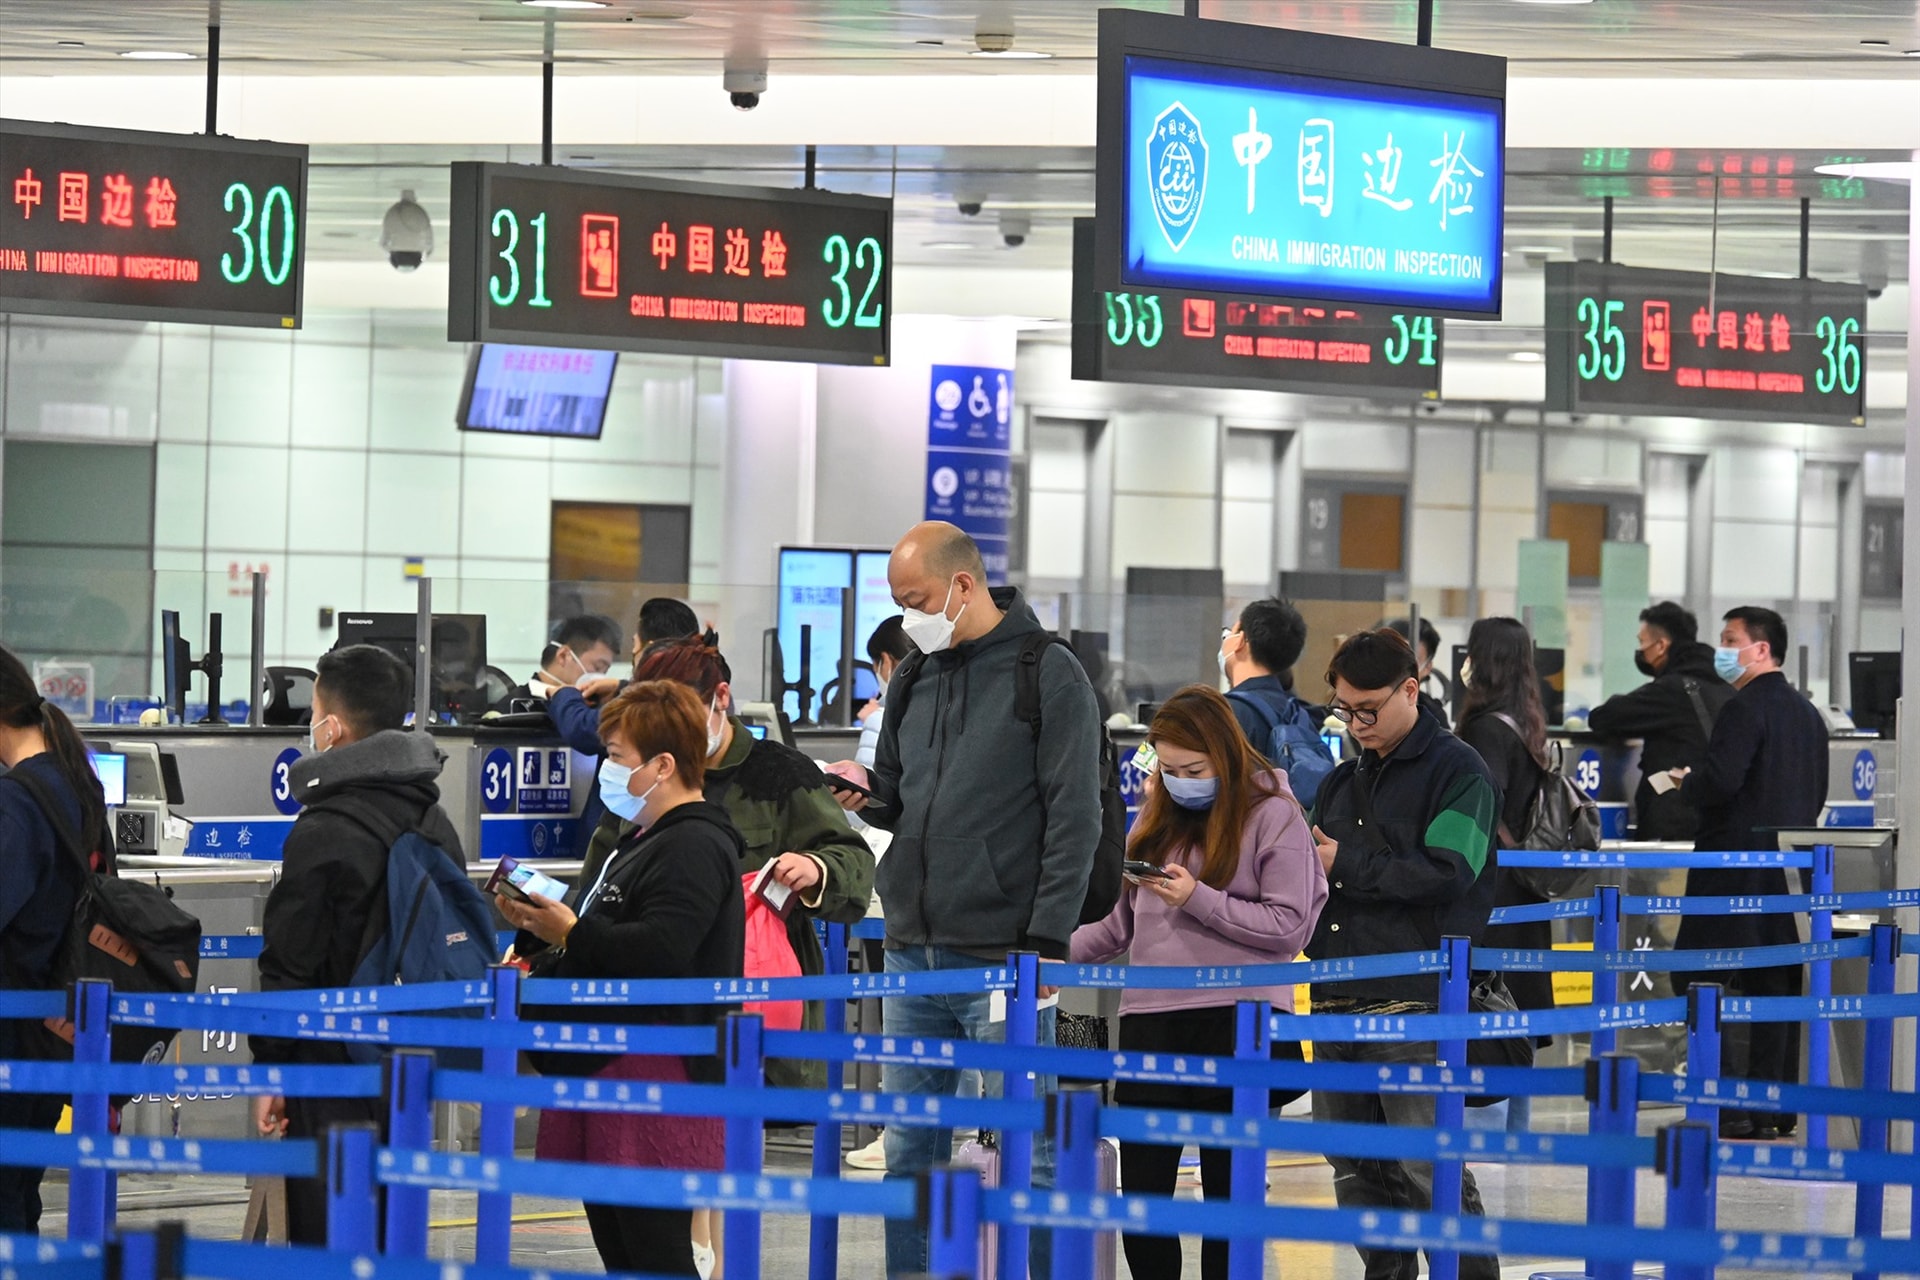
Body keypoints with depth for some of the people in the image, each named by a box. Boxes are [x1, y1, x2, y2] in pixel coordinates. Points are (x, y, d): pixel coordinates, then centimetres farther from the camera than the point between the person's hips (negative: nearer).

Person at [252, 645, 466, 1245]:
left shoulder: (323, 834, -15)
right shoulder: (436, 824, 11)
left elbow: (291, 967, -14)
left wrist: (270, 1070, -8)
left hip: (335, 1066, -8)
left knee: (327, 1243, -5)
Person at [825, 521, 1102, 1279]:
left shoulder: (1048, 675, -4)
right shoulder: (915, 682, 15)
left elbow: (1074, 819, -9)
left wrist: (1048, 939, -15)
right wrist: (867, 794, 0)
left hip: (1002, 959, -7)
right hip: (913, 953, 7)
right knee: (909, 1151, 9)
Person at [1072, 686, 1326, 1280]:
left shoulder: (1273, 816, -3)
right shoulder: (1158, 816, 16)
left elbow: (1290, 926, -9)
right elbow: (1124, 920, 19)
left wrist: (1198, 899, -14)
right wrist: (1063, 955, 4)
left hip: (1236, 1024, -5)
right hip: (1151, 1019, 5)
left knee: (1229, 1190, 3)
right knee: (1141, 1193, 3)